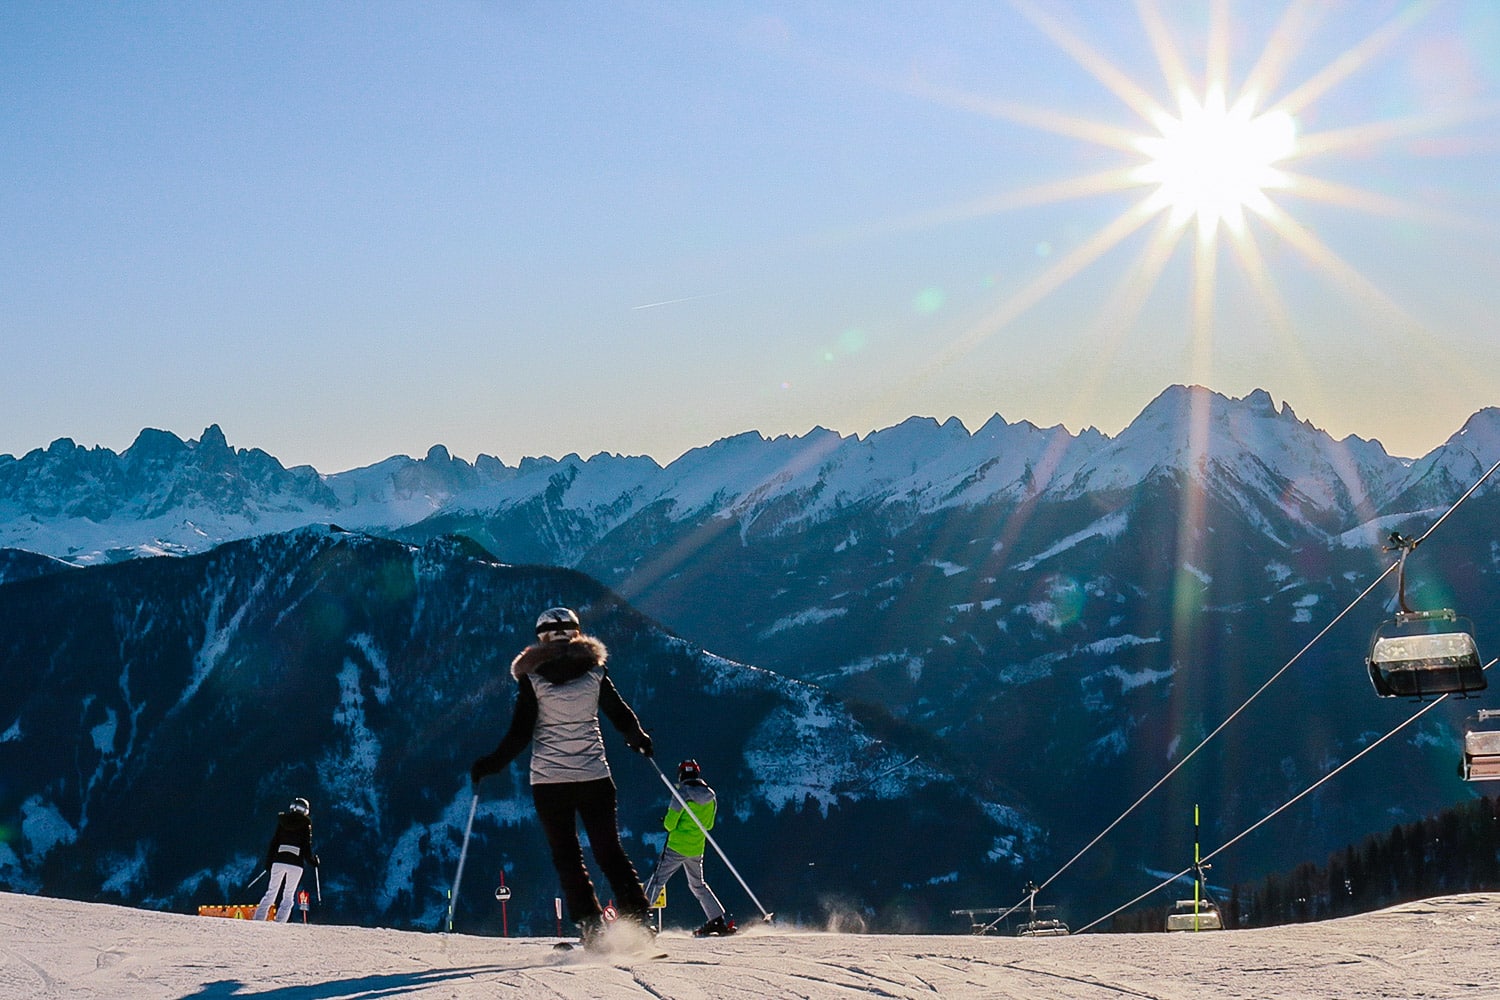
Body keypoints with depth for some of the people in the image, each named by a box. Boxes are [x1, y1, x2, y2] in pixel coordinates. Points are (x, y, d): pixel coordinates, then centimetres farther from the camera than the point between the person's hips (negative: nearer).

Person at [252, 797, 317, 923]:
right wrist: (312, 861, 12)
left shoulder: (282, 822, 8)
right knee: (288, 896, 4)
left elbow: (274, 842, 8)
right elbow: (306, 847, -2)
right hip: (296, 864, -2)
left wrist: (268, 861, 13)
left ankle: (258, 918, 3)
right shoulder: (305, 824, 0)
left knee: (271, 892, 10)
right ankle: (279, 922, -6)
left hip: (279, 861, 2)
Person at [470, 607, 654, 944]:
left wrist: (490, 765, 3)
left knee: (567, 858, 7)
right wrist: (639, 739, 23)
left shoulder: (532, 677, -3)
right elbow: (621, 715, 6)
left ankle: (592, 927, -3)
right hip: (594, 776, 2)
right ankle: (636, 920, -2)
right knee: (610, 853, 8)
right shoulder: (594, 670, 3)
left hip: (548, 779, -2)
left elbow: (520, 734, -6)